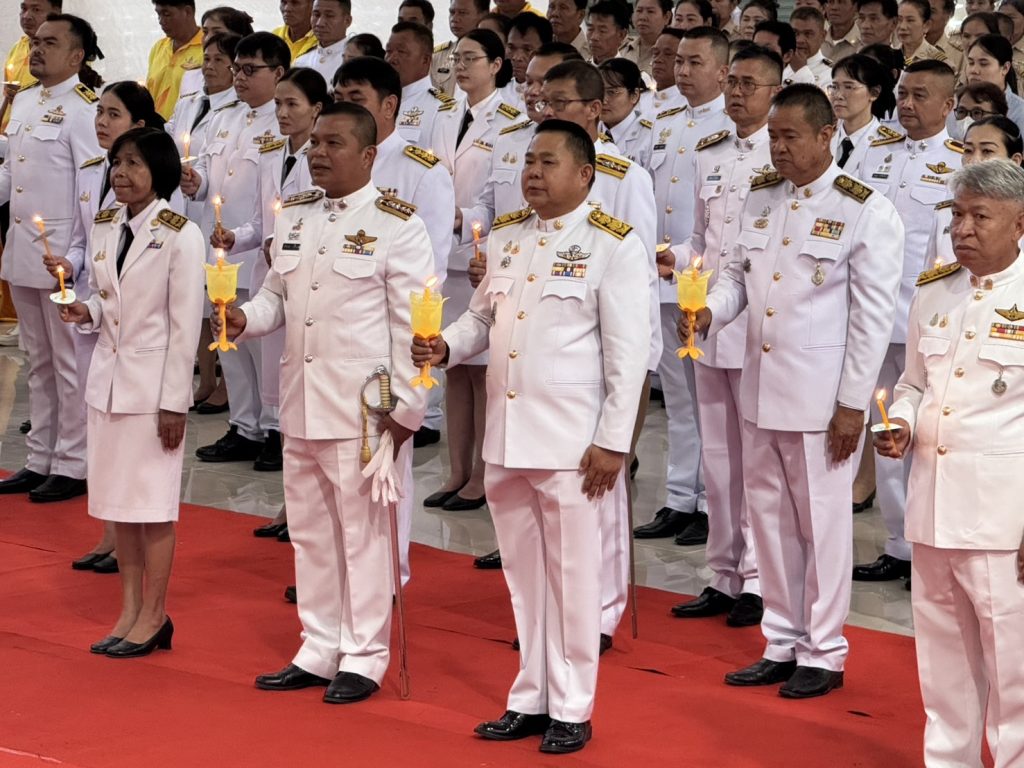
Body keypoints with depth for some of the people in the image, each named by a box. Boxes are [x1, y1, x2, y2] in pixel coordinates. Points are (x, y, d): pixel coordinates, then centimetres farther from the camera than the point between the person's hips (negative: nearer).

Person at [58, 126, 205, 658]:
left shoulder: (179, 234, -11)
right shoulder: (104, 228, 7)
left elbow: (186, 324, -11)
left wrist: (174, 401, -13)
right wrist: (85, 312, -7)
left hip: (152, 383, -6)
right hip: (108, 376, 6)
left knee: (152, 502, 0)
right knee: (117, 500, 10)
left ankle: (153, 616, 11)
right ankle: (130, 611, 20)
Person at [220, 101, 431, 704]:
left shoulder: (397, 226, -8)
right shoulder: (293, 216, 11)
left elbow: (415, 323, -10)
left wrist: (406, 406, -14)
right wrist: (245, 318, -4)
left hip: (366, 407, -7)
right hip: (301, 402, 7)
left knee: (364, 531, 1)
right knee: (310, 530, 13)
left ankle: (364, 659, 11)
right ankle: (319, 651, 24)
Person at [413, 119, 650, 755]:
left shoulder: (613, 244, -7)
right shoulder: (508, 236, 11)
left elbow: (629, 351, -8)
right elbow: (482, 316, 20)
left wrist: (613, 442, -12)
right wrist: (445, 346, -2)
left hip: (570, 440, -6)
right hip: (505, 434, 6)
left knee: (572, 578, 2)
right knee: (525, 575, 14)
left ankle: (571, 710, 12)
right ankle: (530, 699, 24)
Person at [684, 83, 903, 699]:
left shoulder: (865, 211, -10)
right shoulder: (761, 198, 9)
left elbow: (873, 315, -10)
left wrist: (853, 404, -12)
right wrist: (710, 311, -4)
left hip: (821, 394, -6)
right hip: (761, 388, 6)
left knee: (822, 522, 2)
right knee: (770, 518, 13)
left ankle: (823, 654, 14)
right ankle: (782, 645, 25)